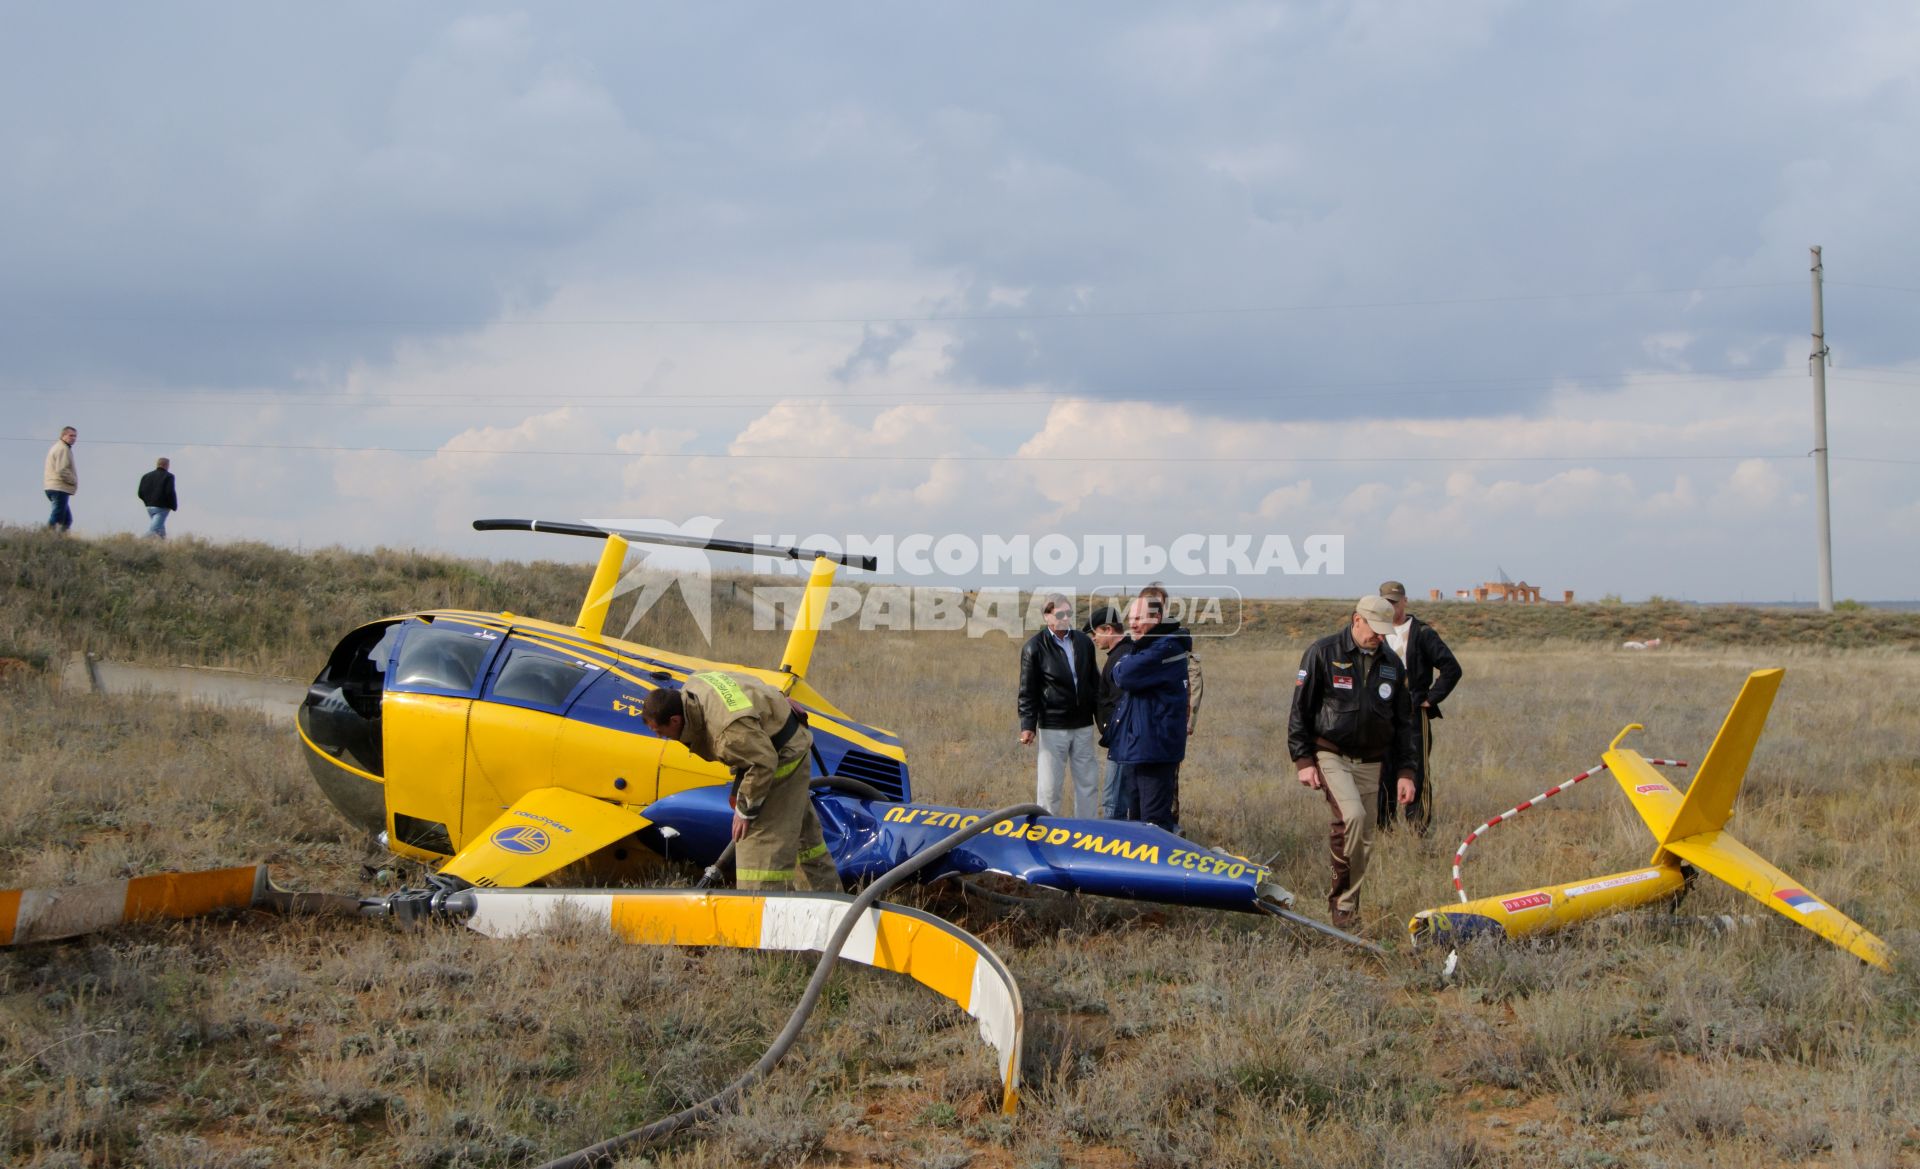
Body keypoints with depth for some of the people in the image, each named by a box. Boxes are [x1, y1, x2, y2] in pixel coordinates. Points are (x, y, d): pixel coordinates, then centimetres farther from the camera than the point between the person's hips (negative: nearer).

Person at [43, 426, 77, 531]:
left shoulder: (57, 447, 24)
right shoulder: (63, 449, -10)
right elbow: (62, 470, -20)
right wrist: (74, 481, -10)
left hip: (53, 487, 11)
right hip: (60, 488, -11)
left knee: (67, 519, 11)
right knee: (57, 518, -12)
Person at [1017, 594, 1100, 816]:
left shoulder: (1084, 642, 7)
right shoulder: (1034, 647, -7)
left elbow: (1095, 681, 15)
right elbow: (1028, 691, -7)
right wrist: (1028, 725, -13)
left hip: (1083, 725, 5)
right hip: (1052, 727, -5)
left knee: (1088, 782, 10)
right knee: (1049, 786, 0)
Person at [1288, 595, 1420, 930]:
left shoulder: (1391, 663, 9)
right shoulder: (1323, 653, -6)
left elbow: (1403, 721, 16)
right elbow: (1300, 710, -4)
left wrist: (1407, 771, 10)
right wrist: (1303, 760, -9)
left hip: (1369, 762, 5)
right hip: (1330, 755, -5)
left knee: (1364, 840, 3)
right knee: (1352, 816, -26)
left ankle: (1346, 905, 17)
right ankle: (1341, 897, -12)